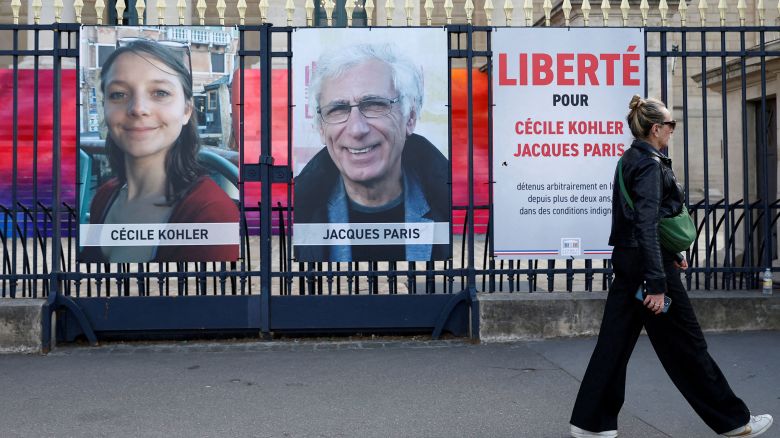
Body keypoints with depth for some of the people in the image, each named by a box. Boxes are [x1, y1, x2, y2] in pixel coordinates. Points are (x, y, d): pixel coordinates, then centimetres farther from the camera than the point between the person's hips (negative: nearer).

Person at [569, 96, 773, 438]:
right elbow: (647, 224, -22)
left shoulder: (631, 159, 14)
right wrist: (657, 283, -24)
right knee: (685, 344, 2)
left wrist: (671, 254, 26)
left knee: (615, 341, 8)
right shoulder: (650, 163, -15)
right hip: (648, 262, -9)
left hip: (627, 259, 9)